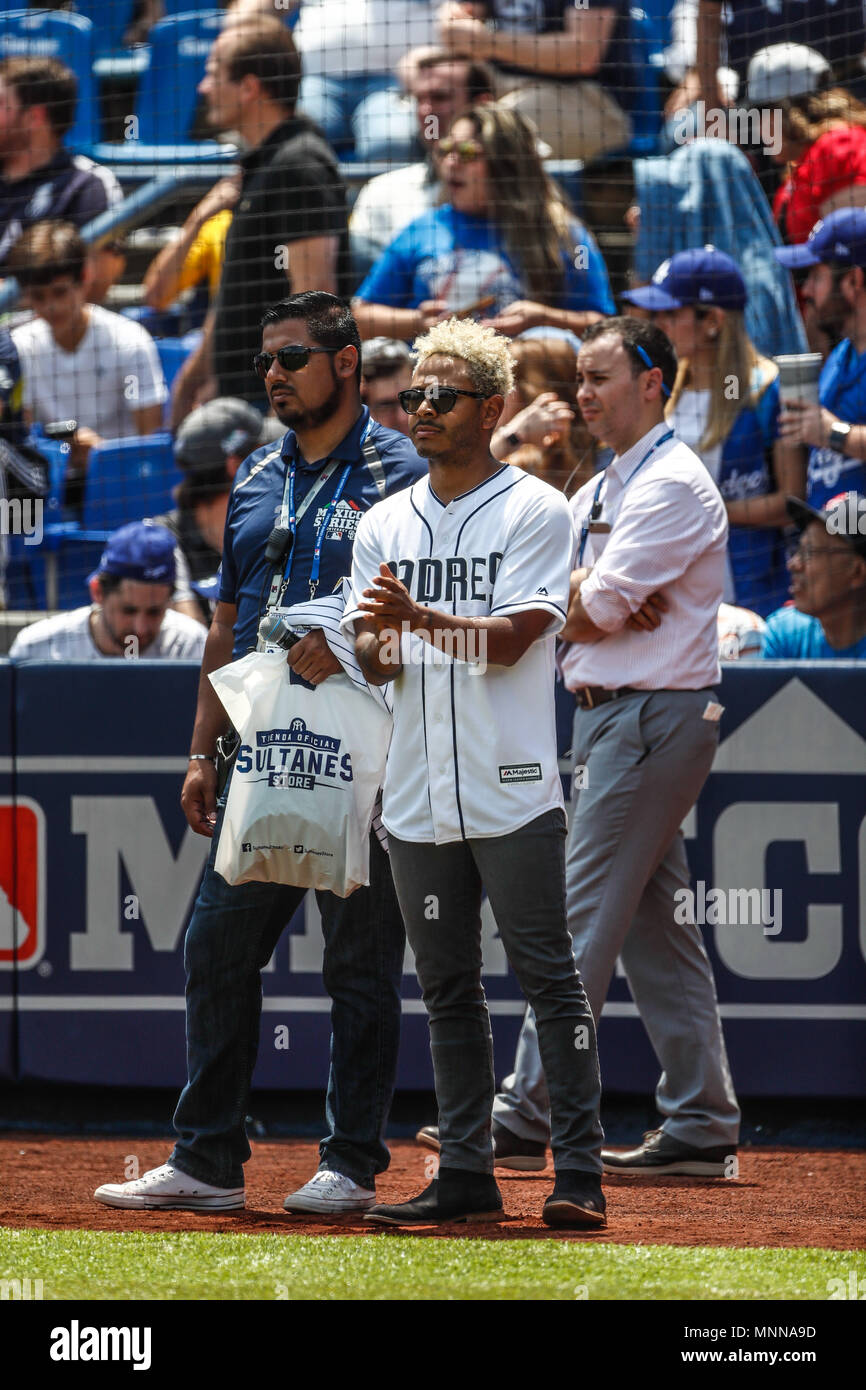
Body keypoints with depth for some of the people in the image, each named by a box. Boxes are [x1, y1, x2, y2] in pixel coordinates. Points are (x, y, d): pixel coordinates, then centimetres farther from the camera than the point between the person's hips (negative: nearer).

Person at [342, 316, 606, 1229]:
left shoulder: (535, 513, -1)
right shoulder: (385, 526, 14)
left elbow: (511, 640, -13)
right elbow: (373, 660, 7)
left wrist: (420, 618, -28)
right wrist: (378, 641, -16)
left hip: (512, 793, -5)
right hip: (418, 799, 5)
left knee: (549, 978, -6)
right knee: (446, 987, 8)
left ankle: (579, 1173, -4)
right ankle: (465, 1176, 13)